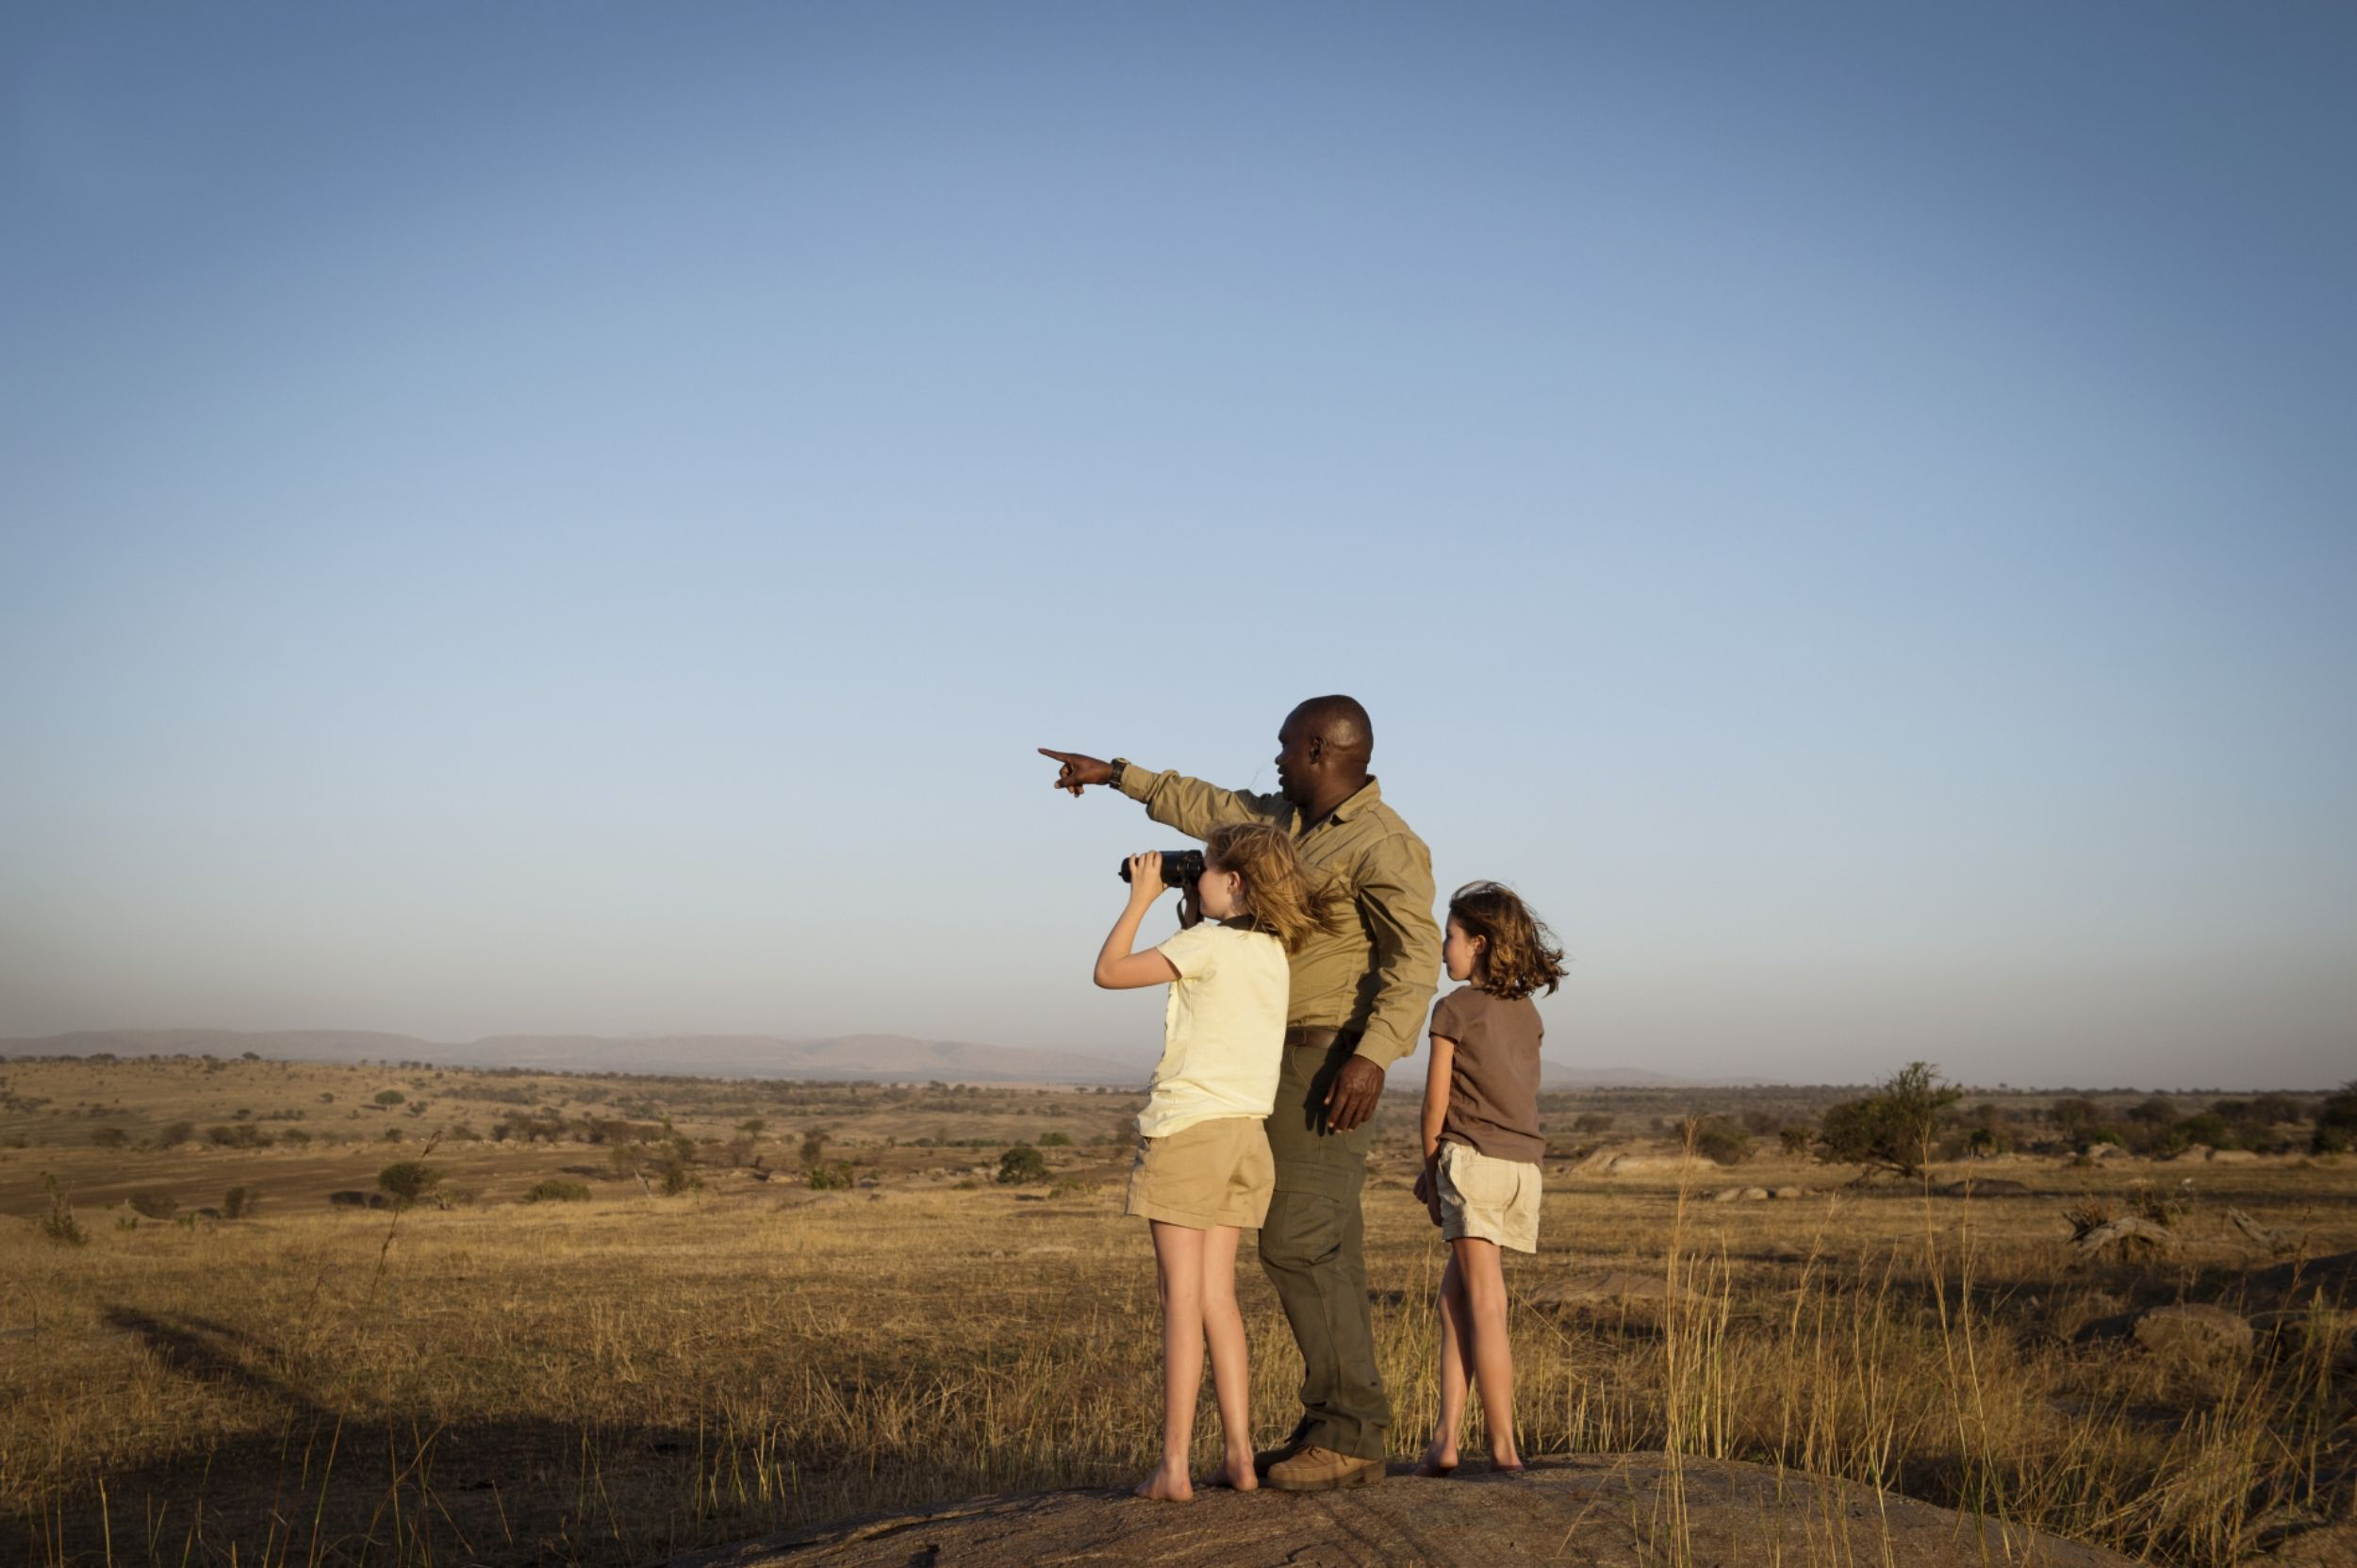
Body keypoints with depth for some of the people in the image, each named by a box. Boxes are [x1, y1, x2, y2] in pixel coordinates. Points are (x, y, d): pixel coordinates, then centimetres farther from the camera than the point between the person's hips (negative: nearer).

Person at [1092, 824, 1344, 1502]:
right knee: (1216, 1296, 11)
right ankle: (1240, 1456, 10)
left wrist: (1142, 897, 2)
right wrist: (1188, 907, 18)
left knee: (1182, 1298, -6)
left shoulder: (1207, 943, -11)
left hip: (1188, 1127, -7)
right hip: (1244, 1129, 7)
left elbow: (1109, 971, -7)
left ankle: (1173, 1466, -5)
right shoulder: (1273, 951, 12)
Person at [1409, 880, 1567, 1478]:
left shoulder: (1454, 1009, -5)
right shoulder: (1527, 1012, 14)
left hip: (1472, 1158, -6)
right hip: (1524, 1163, 6)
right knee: (1455, 1293, 11)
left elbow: (1436, 1102, -4)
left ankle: (1504, 1447, -3)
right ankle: (1446, 1436, 6)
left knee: (1485, 1304, -4)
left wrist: (1433, 1165, 12)